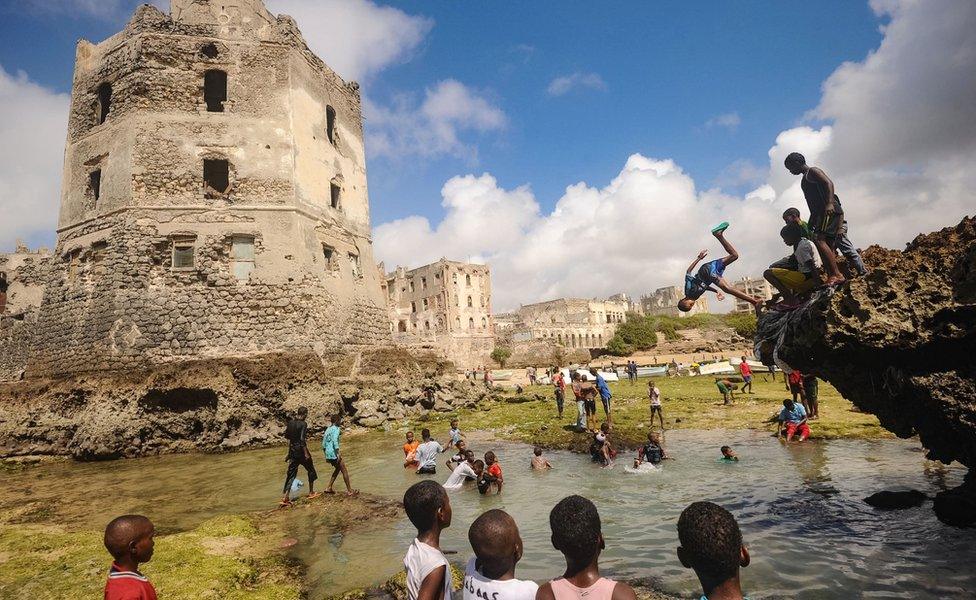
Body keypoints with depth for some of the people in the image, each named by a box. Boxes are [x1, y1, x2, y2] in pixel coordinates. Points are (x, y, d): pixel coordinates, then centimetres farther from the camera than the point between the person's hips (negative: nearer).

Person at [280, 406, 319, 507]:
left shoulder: (290, 423, 5)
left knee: (291, 474, 9)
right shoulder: (303, 424, -16)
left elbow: (286, 436, 13)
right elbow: (302, 440, -21)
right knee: (311, 471, 13)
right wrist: (306, 453, -18)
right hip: (301, 450, -6)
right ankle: (311, 493, 21)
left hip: (292, 451, 6)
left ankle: (285, 498, 3)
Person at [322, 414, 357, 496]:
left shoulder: (327, 429, 16)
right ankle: (349, 490, 5)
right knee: (344, 471, 1)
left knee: (338, 469, 24)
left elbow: (323, 444, 18)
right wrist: (338, 453, -23)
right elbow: (334, 440, -23)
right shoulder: (336, 428, -9)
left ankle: (329, 488, 22)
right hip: (333, 453, -8)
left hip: (328, 454, 8)